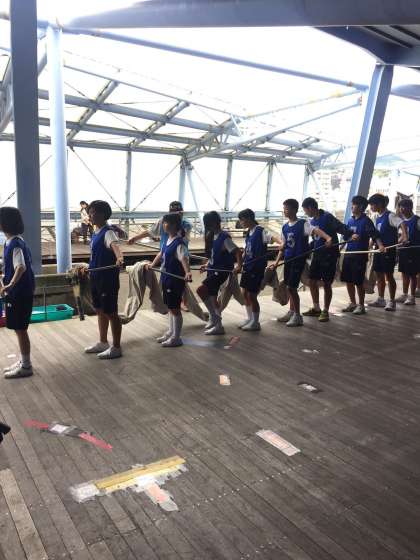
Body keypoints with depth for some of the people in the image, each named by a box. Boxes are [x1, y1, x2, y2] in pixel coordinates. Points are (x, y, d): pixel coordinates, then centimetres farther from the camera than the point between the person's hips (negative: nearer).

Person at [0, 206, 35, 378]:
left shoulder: (15, 244, -18)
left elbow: (21, 267, -32)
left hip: (20, 293, -9)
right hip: (17, 292, 9)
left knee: (20, 329, 0)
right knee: (19, 329, 17)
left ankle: (26, 366, 11)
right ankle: (23, 362, 28)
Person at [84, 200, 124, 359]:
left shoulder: (108, 232, -18)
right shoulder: (96, 232, 9)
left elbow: (115, 245, -41)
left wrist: (119, 257, -62)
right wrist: (89, 267, 38)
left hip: (108, 279, -9)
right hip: (96, 277, 9)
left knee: (111, 313, 0)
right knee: (100, 310, 18)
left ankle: (116, 348, 12)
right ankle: (102, 343, 33)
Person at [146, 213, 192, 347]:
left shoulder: (179, 243, -19)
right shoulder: (168, 240, 8)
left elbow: (184, 258, -34)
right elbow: (161, 254, 24)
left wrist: (187, 272, -50)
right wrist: (152, 265, 32)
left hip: (176, 280, -9)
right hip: (167, 278, 9)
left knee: (175, 308, 1)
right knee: (170, 307, 19)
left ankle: (176, 338, 12)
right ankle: (171, 332, 33)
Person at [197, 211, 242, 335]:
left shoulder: (224, 237, -17)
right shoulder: (213, 236, 9)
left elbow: (237, 251, -24)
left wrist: (239, 265, -36)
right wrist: (207, 265, 21)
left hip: (221, 271, -9)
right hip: (213, 269, 9)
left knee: (201, 290, -20)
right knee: (211, 296, 13)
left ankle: (214, 316, -6)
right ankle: (217, 325, 25)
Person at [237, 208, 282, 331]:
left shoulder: (260, 231, -15)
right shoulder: (249, 233, 10)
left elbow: (272, 237, -32)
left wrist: (281, 242, -52)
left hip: (257, 268, -8)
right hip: (248, 266, 8)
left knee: (252, 295, -2)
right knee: (245, 293, 13)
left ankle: (255, 323, 12)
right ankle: (250, 318, 28)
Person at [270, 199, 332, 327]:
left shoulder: (303, 224, -11)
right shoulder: (285, 227, 9)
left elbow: (315, 230, -28)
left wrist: (328, 237, -46)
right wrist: (277, 262, 9)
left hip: (298, 259, -7)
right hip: (288, 259, 7)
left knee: (291, 287, -7)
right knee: (290, 287, 14)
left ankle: (298, 316, 4)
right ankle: (292, 312, 29)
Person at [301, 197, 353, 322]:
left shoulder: (327, 217, -13)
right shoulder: (311, 221, 10)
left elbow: (341, 228, -18)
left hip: (330, 254, -8)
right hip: (317, 254, 8)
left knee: (327, 284, 1)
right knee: (312, 281, 9)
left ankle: (325, 311, 13)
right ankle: (316, 308, 24)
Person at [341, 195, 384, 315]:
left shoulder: (366, 220, -8)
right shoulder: (350, 220, 12)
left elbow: (374, 235, -17)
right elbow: (345, 236, 11)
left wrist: (381, 245, -34)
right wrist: (351, 237, -11)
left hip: (360, 255, -6)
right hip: (348, 253, 6)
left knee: (359, 281, -1)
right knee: (348, 280, 10)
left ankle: (361, 305, 12)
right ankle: (353, 303, 24)